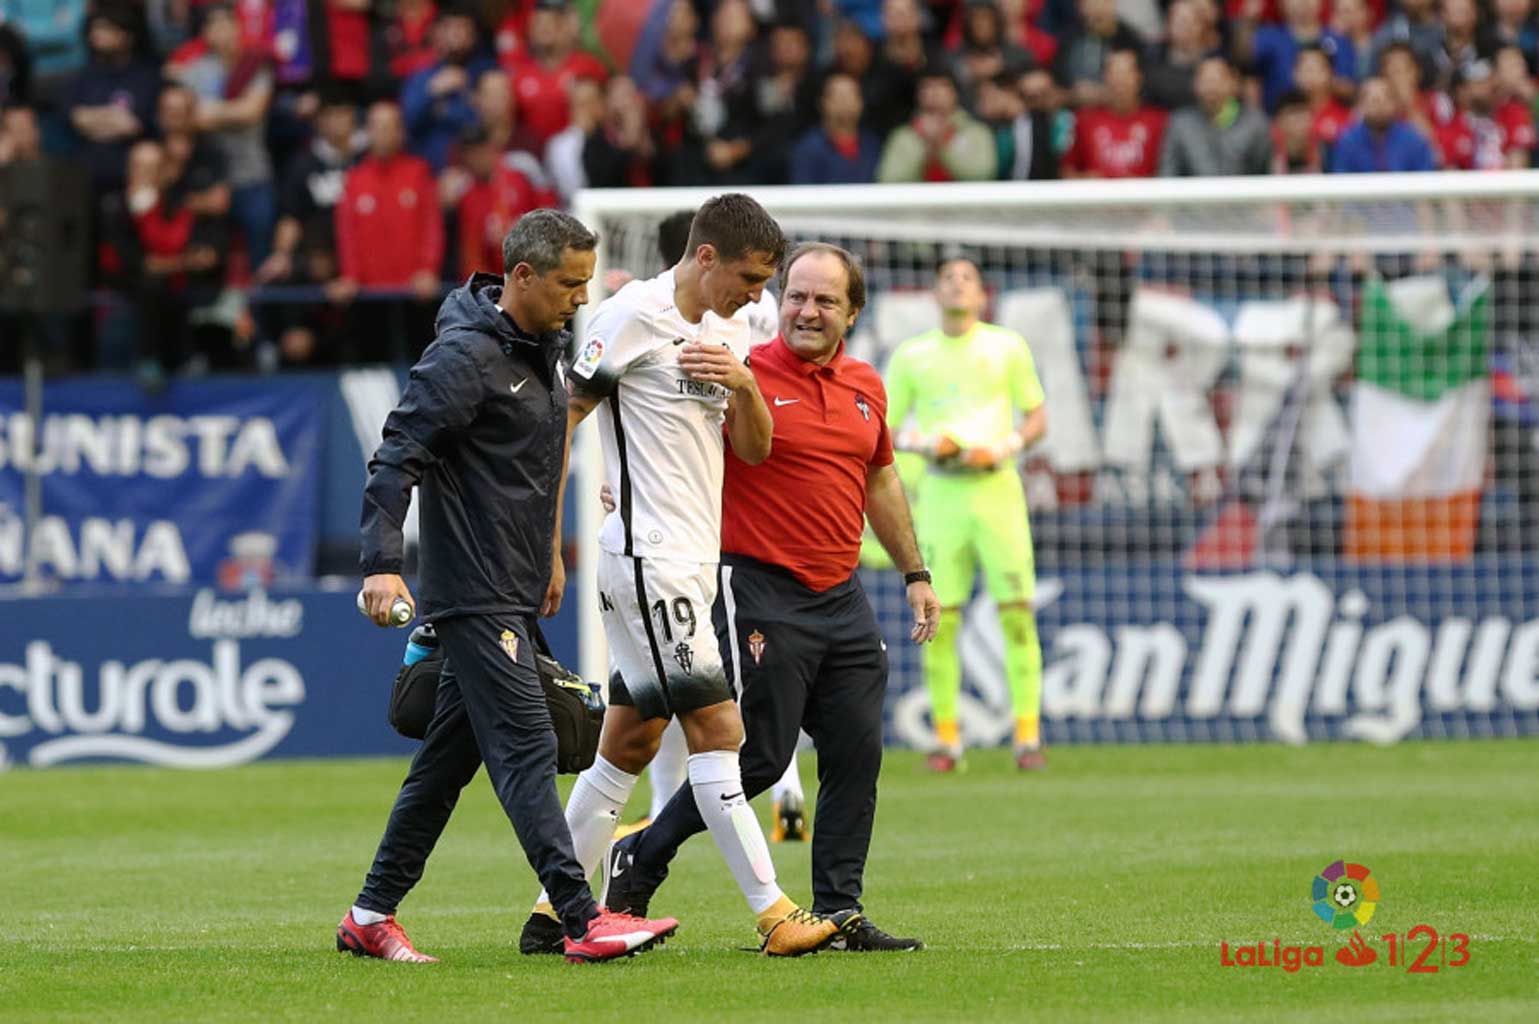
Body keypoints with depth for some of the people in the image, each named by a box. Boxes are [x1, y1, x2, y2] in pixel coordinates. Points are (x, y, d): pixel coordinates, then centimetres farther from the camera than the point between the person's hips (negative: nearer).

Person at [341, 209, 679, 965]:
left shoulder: (543, 347, 14)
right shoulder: (464, 357, -15)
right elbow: (396, 460, -19)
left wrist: (549, 554, 30)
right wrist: (382, 564, -28)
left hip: (514, 590, 9)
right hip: (474, 595, -9)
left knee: (450, 755, 11)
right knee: (526, 748, -14)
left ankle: (371, 916, 18)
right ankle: (583, 921, -19)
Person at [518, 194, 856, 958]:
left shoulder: (726, 332, 14)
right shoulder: (634, 316, -10)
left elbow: (755, 448, 15)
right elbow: (561, 416, -8)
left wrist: (744, 385, -6)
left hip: (695, 560, 9)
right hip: (648, 557, -9)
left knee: (630, 742, 9)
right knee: (715, 728, -10)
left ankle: (554, 912, 14)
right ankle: (773, 915, -11)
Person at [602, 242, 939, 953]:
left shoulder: (866, 388, 11)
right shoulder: (747, 373, -10)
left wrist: (914, 573, 26)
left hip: (842, 597, 7)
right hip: (761, 593, -7)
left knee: (856, 755, 4)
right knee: (759, 758, -6)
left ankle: (839, 914, 11)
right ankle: (639, 862, 11)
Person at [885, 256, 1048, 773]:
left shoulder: (1007, 347, 9)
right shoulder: (911, 355, 10)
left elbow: (1037, 419, 11)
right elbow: (885, 429, 12)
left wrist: (1002, 449, -8)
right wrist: (926, 443, -8)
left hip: (997, 491, -1)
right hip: (941, 493, 1)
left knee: (1017, 613, -8)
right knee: (939, 617, -5)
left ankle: (1027, 734, -4)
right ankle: (946, 738, 1)